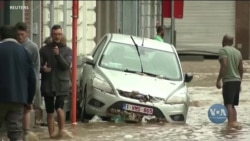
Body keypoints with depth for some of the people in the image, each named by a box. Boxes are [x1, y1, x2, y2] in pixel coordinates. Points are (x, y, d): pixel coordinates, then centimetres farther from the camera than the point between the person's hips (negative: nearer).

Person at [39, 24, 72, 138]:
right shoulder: (44, 50, 9)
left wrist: (58, 55, -20)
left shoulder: (67, 50, 8)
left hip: (62, 84, -2)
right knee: (50, 111, 4)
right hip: (47, 85, 2)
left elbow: (66, 65, -6)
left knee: (59, 107, -19)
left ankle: (62, 130, -4)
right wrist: (43, 68, -17)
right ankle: (52, 134, 10)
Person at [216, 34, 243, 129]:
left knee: (228, 104, -15)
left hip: (228, 81, -8)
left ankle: (231, 122, -27)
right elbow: (241, 69, 17)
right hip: (237, 80, 8)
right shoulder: (237, 52, 16)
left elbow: (224, 65, -18)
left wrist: (218, 80, -17)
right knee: (232, 105, 15)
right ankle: (234, 122, 10)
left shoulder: (223, 50, -6)